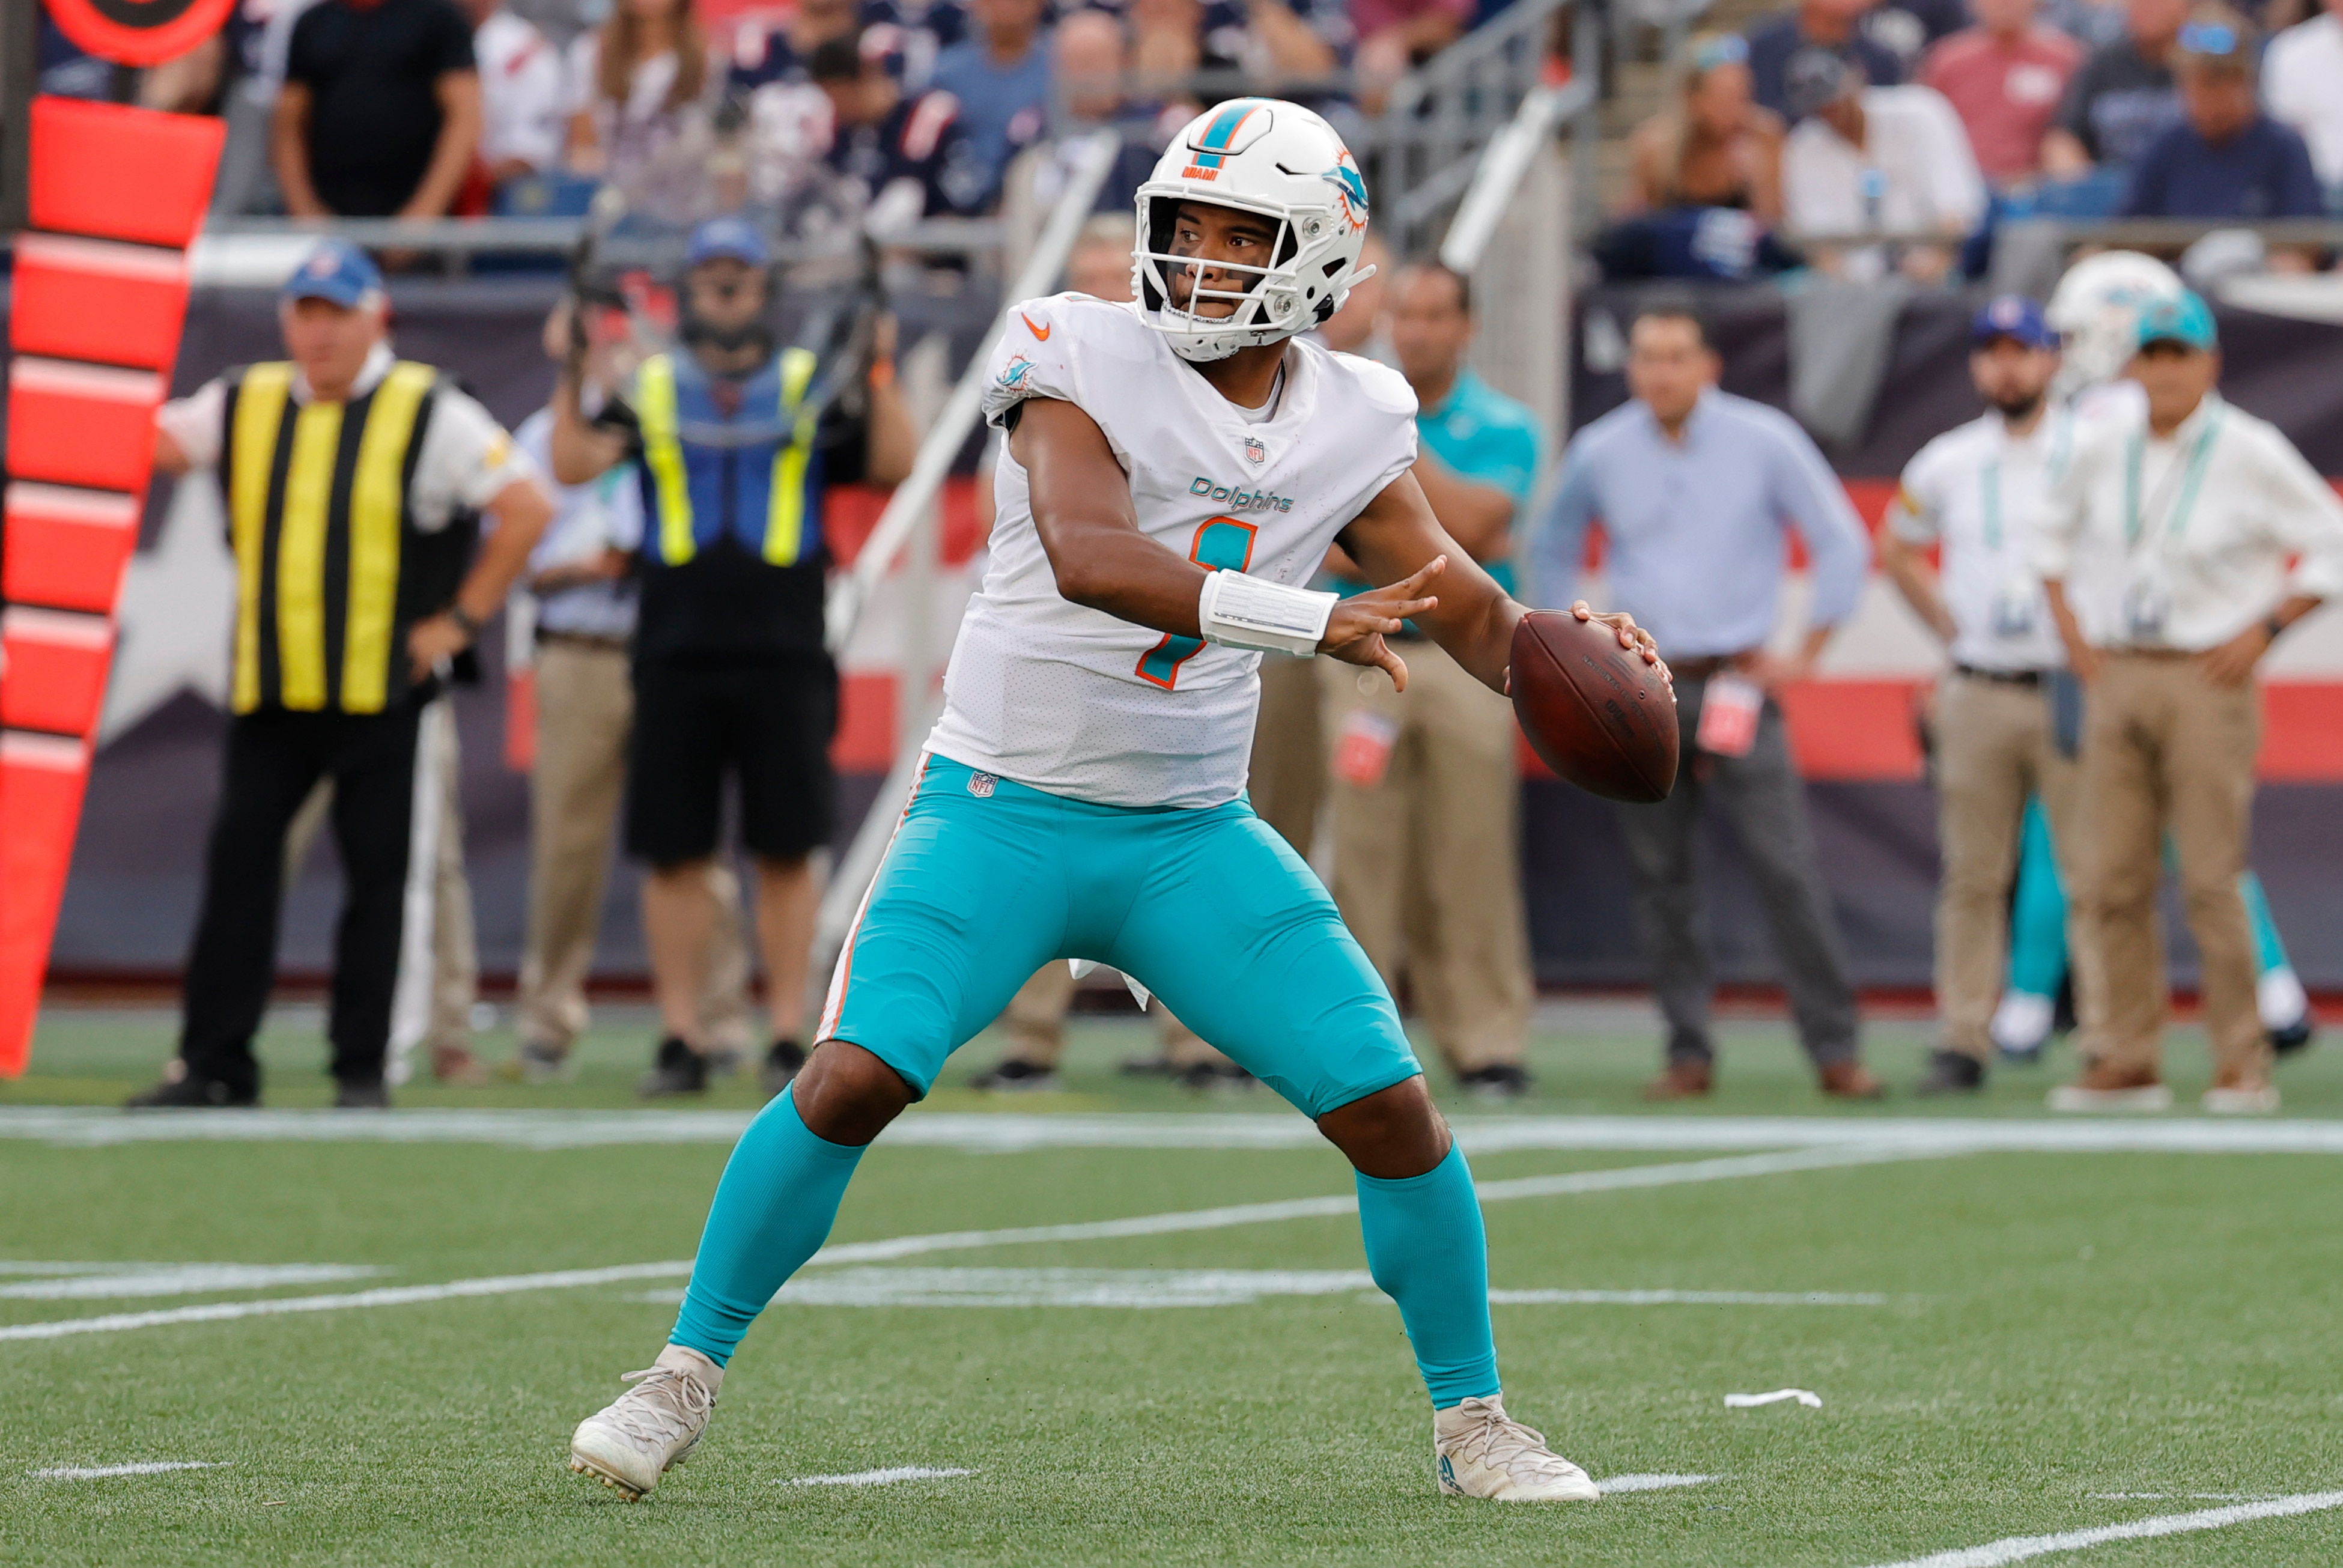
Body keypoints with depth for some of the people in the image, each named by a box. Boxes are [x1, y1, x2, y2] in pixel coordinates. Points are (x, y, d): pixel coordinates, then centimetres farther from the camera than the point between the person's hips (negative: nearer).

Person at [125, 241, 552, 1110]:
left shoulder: (430, 413, -2)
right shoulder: (245, 404, 11)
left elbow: (527, 507, -6)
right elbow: (148, 444, 6)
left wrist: (459, 621, -8)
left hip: (383, 693, -3)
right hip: (268, 693, 3)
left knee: (381, 879, 0)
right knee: (238, 866, 0)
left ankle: (363, 1068, 6)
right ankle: (212, 1062, 4)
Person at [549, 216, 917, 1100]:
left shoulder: (814, 391, 10)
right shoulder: (647, 392, 11)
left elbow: (895, 465, -1)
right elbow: (575, 465, -2)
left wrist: (880, 375, -11)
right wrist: (572, 378, -11)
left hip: (785, 659, -1)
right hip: (675, 656, 1)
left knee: (786, 854, -1)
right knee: (674, 857, 1)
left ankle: (788, 1038, 4)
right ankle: (680, 1042, 7)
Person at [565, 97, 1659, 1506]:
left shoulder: (1353, 427, 2)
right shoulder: (1086, 361, -13)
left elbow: (1474, 617, 7)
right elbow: (1089, 557, -30)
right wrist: (1314, 620, -38)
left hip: (1195, 837, 4)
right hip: (1003, 811, -4)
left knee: (1394, 1109, -5)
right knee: (854, 1080, -19)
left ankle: (1474, 1420, 15)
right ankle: (686, 1376, 0)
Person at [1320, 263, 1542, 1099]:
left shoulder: (1504, 427, 5)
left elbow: (1469, 523, -11)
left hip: (1468, 655, -1)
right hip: (1364, 653, 1)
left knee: (1474, 854, -4)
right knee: (1365, 850, -4)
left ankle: (1489, 1042, -2)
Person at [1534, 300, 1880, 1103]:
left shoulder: (1765, 441, -3)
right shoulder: (1600, 454, 4)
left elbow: (1841, 542, 3)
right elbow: (1553, 548, 20)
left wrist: (1806, 654, 0)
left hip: (1735, 685, -2)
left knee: (1787, 869, -10)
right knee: (1660, 878, 1)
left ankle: (1836, 1047, -7)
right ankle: (1688, 1052, 8)